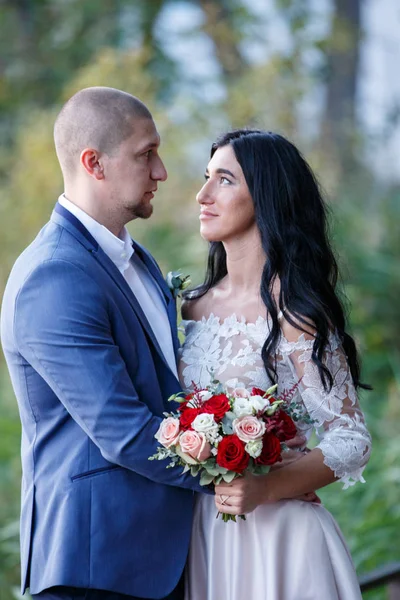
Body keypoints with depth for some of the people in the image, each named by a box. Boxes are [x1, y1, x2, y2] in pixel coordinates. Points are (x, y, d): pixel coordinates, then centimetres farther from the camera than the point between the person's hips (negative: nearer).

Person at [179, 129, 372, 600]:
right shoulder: (192, 308, 6)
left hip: (274, 536, -5)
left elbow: (352, 441, -13)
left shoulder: (293, 311, -12)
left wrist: (265, 489, -24)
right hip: (199, 534, 6)